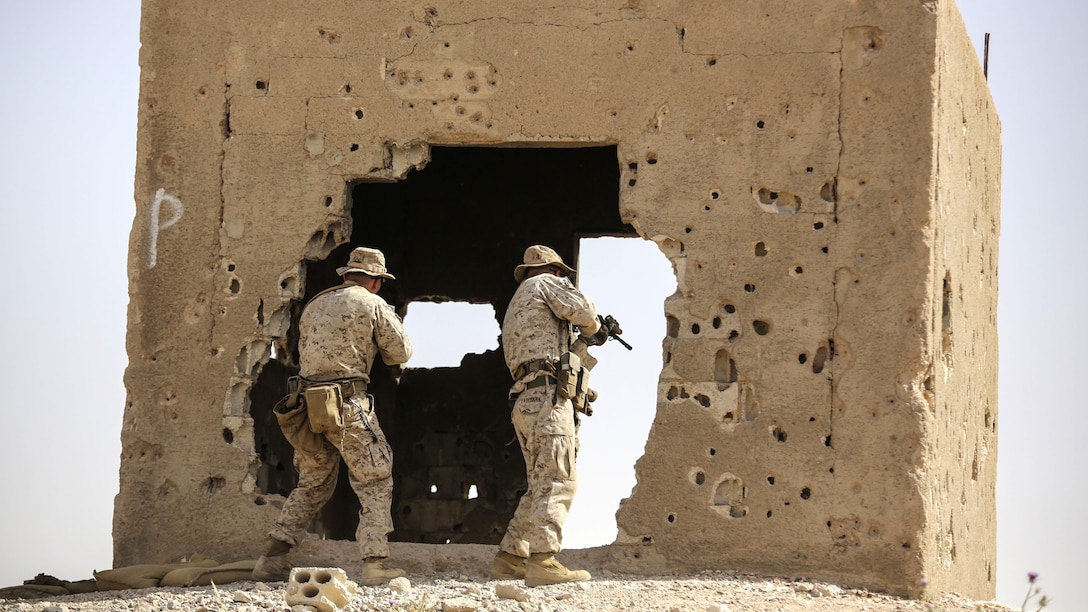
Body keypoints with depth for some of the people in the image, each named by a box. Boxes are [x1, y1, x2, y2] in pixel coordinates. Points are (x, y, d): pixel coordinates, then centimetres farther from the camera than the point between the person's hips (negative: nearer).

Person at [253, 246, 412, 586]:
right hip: (348, 403, -6)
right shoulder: (372, 305, 1)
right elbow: (400, 352, 5)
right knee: (375, 482, 0)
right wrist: (390, 318, 23)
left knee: (313, 484, 17)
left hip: (309, 402, 6)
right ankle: (375, 563, -10)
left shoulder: (315, 305, 18)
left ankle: (272, 560, 12)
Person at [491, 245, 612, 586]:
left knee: (541, 486, 12)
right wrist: (592, 329, 13)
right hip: (547, 395, -9)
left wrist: (587, 343, 36)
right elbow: (581, 310, -8)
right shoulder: (546, 284, 8)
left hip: (524, 401, 9)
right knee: (558, 481, -15)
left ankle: (509, 558, 9)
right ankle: (542, 561, -25)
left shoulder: (515, 307, 32)